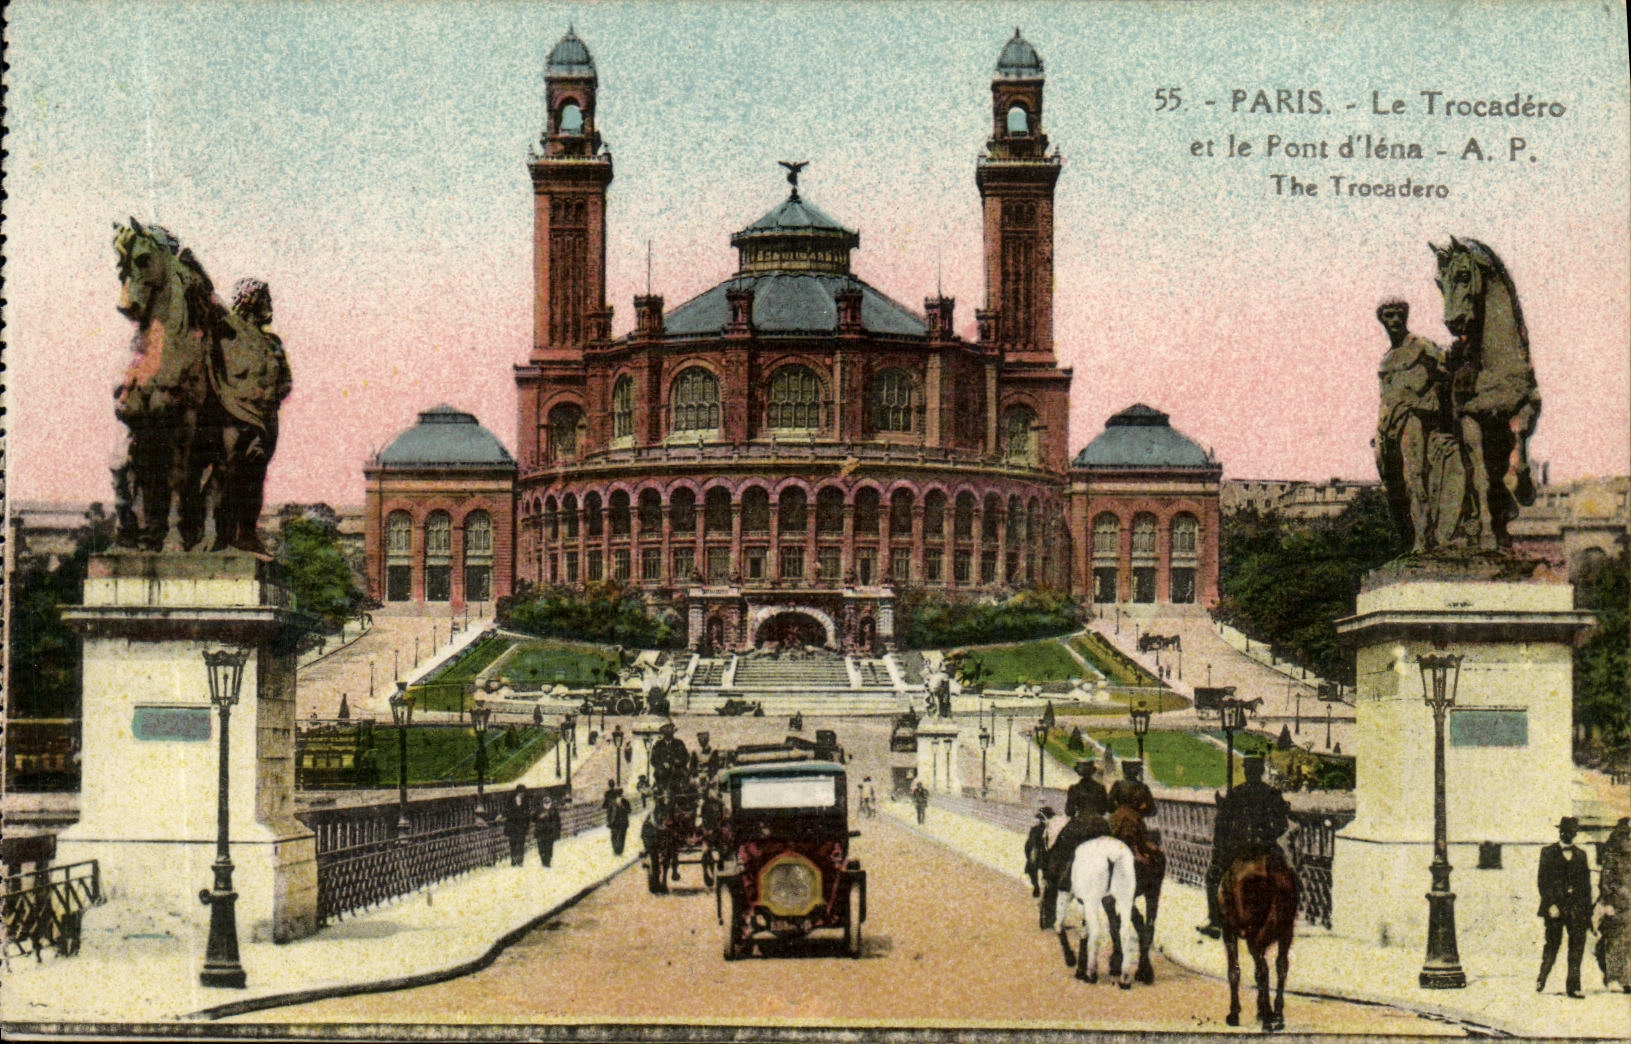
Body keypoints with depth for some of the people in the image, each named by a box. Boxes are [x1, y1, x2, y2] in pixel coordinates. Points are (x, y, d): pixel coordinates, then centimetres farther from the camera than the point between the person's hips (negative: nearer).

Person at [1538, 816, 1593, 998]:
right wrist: (1551, 904, -11)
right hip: (1555, 907, -3)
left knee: (1577, 947, -2)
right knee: (1552, 945, -3)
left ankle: (1573, 986, 2)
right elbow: (1542, 881, -1)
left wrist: (1588, 912, 7)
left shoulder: (1581, 855, 14)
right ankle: (1541, 981, 11)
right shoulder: (1548, 853, 5)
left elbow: (1586, 885, 14)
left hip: (1577, 909, 3)